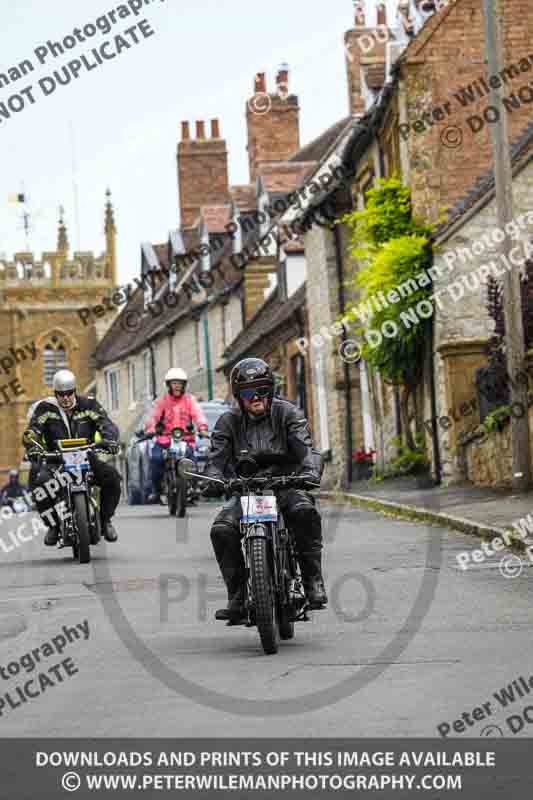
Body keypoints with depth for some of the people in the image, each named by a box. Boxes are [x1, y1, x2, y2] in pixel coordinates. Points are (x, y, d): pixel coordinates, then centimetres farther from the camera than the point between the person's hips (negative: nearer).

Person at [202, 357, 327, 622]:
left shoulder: (287, 414, 4)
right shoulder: (228, 422, 9)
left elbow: (306, 448, -9)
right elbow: (216, 458, -2)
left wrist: (310, 472, -31)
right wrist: (213, 481, -26)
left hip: (285, 484, -2)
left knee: (304, 511, -35)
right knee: (222, 530, -25)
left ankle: (313, 581, -25)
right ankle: (238, 597, -14)